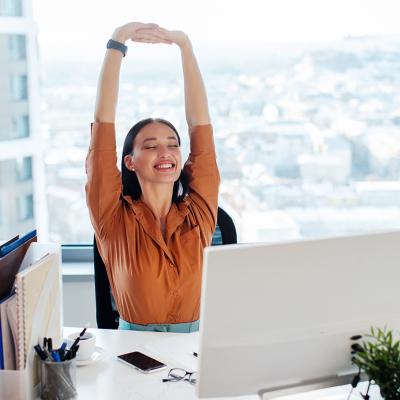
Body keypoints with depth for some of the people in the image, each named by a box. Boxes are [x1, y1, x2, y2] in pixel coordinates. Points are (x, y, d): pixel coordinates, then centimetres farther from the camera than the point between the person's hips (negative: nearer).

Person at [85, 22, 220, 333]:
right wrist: (118, 42, -9)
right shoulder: (116, 220, -4)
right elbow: (103, 123, -8)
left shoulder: (198, 214, 1)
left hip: (195, 341, 1)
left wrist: (185, 45, -2)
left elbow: (201, 124, -1)